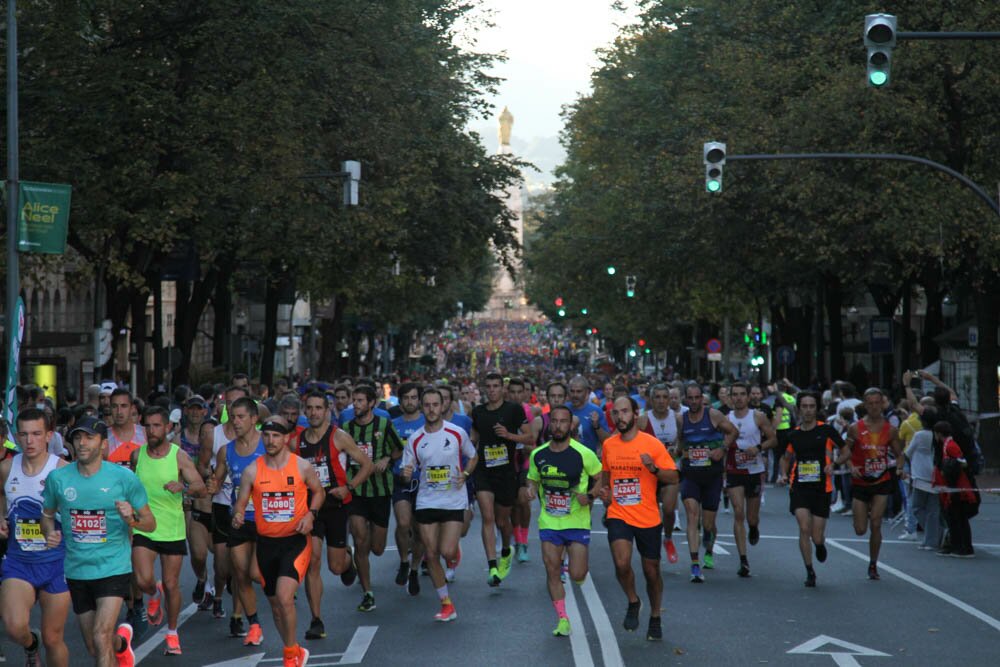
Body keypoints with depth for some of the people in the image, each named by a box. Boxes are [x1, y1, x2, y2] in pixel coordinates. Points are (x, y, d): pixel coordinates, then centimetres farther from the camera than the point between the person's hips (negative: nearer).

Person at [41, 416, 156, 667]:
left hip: (114, 568, -3)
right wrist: (50, 533, -8)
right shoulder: (58, 478, -2)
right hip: (76, 571, 4)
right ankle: (122, 641, 49)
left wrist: (131, 519, -22)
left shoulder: (124, 477, -8)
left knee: (101, 636, -21)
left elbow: (150, 523, -1)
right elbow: (47, 515, 14)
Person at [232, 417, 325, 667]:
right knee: (275, 602, 13)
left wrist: (310, 515, -8)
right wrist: (238, 516, -21)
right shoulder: (252, 471, -3)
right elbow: (241, 502, 2)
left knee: (284, 596, -21)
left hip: (295, 541, -3)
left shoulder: (303, 466, -6)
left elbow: (318, 492, 9)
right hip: (266, 543, 3)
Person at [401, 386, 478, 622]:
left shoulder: (457, 433, -4)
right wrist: (406, 474, -18)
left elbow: (473, 457, 11)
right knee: (431, 554, 1)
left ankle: (455, 548, 27)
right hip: (426, 502, 2)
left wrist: (465, 474, -8)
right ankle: (447, 604, 13)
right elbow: (408, 472, 6)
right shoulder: (415, 440, 1)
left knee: (447, 552, -13)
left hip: (454, 501, -2)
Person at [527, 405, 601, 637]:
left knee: (577, 576, -6)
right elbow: (533, 478, 16)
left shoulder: (583, 454, -10)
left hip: (577, 522, -3)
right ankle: (562, 619, 13)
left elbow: (601, 478, 1)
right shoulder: (538, 455, 0)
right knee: (552, 572, 0)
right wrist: (531, 489, -7)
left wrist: (589, 497, -15)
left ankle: (575, 563, 32)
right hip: (549, 522, 3)